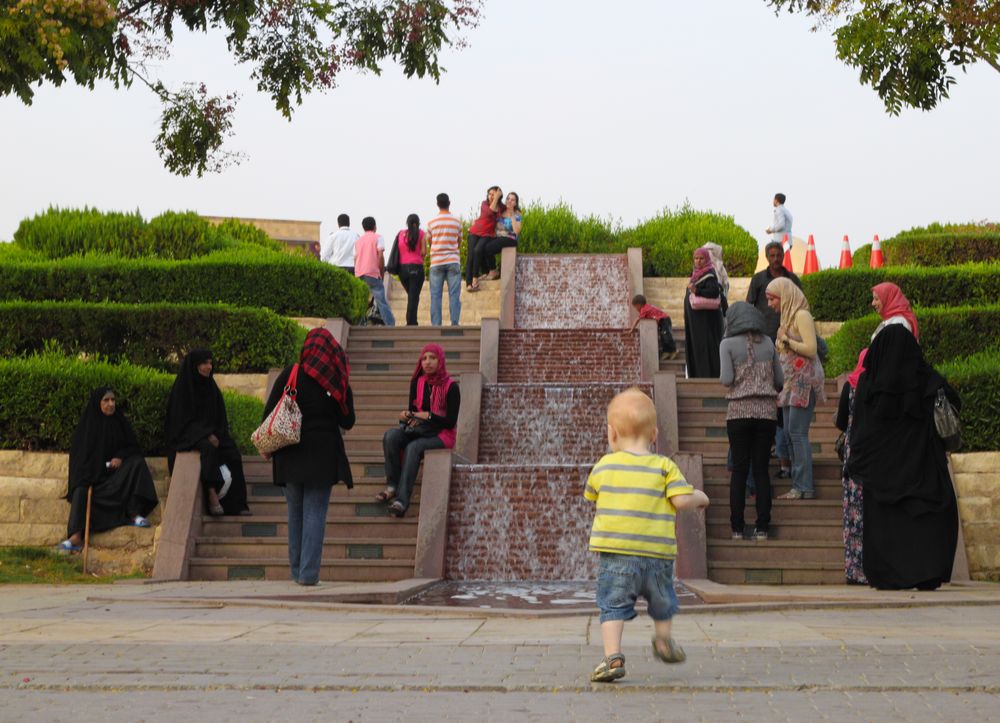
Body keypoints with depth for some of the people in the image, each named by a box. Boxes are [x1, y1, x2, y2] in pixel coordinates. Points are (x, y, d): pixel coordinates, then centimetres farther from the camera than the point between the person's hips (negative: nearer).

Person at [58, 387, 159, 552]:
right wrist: (75, 478, -14)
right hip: (91, 471, -2)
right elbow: (77, 453, 0)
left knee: (137, 463, -26)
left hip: (114, 469, 2)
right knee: (81, 491, -31)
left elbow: (133, 447, 10)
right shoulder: (87, 423, 0)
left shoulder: (119, 422, 6)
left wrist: (120, 457, -12)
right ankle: (75, 536, -43)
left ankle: (134, 513, -31)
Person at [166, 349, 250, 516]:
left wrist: (215, 435, -5)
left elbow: (220, 416, 14)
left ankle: (236, 504, -22)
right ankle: (212, 496, -38)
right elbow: (182, 419, -10)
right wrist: (206, 435, -19)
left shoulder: (210, 386, 12)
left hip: (212, 434, 5)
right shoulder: (182, 387, -6)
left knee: (233, 455, -21)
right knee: (208, 449, -37)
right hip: (188, 436, -5)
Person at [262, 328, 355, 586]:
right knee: (315, 512, 1)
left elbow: (269, 411, -2)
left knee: (296, 511, 12)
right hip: (324, 453, -1)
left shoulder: (291, 373, -1)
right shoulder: (338, 381, 0)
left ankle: (297, 570, 17)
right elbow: (347, 421, 6)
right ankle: (309, 572, -4)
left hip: (291, 452, 1)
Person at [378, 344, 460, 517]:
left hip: (441, 434, -5)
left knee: (413, 447, -35)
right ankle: (392, 486, -23)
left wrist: (428, 416, -19)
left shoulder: (451, 387, -7)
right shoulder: (417, 383, 7)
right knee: (390, 436, -25)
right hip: (418, 429, 5)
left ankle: (402, 499, -40)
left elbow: (451, 422, -9)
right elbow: (413, 410, 14)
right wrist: (407, 416, -9)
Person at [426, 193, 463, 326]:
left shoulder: (431, 222, 2)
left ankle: (436, 325, -2)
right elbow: (459, 240, 11)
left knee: (435, 295, 2)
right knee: (454, 295, -1)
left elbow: (429, 241, 11)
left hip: (436, 262, 0)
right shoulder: (457, 221, 2)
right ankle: (455, 323, -7)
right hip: (453, 261, 0)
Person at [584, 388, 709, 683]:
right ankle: (663, 642, 42)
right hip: (657, 553, 1)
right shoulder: (664, 467, -1)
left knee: (613, 605, 2)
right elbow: (682, 500, -10)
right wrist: (700, 497, 12)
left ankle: (612, 655, -11)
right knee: (662, 602, 24)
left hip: (615, 551, -1)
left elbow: (591, 497, 18)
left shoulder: (603, 466, 3)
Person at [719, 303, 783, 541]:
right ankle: (762, 527, 6)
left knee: (739, 469, 3)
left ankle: (737, 527, 3)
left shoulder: (728, 344, -2)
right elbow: (780, 380, 9)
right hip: (767, 410, 2)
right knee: (761, 468, 6)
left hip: (739, 410, -2)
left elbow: (726, 379, -11)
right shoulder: (767, 343, 7)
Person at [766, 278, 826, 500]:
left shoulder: (801, 315, -10)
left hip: (804, 381, -9)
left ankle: (804, 487, -9)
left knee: (798, 432, -11)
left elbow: (811, 349, -18)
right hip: (791, 382, 9)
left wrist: (786, 341, -13)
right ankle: (798, 485, 9)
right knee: (789, 432, 6)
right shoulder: (788, 316, 17)